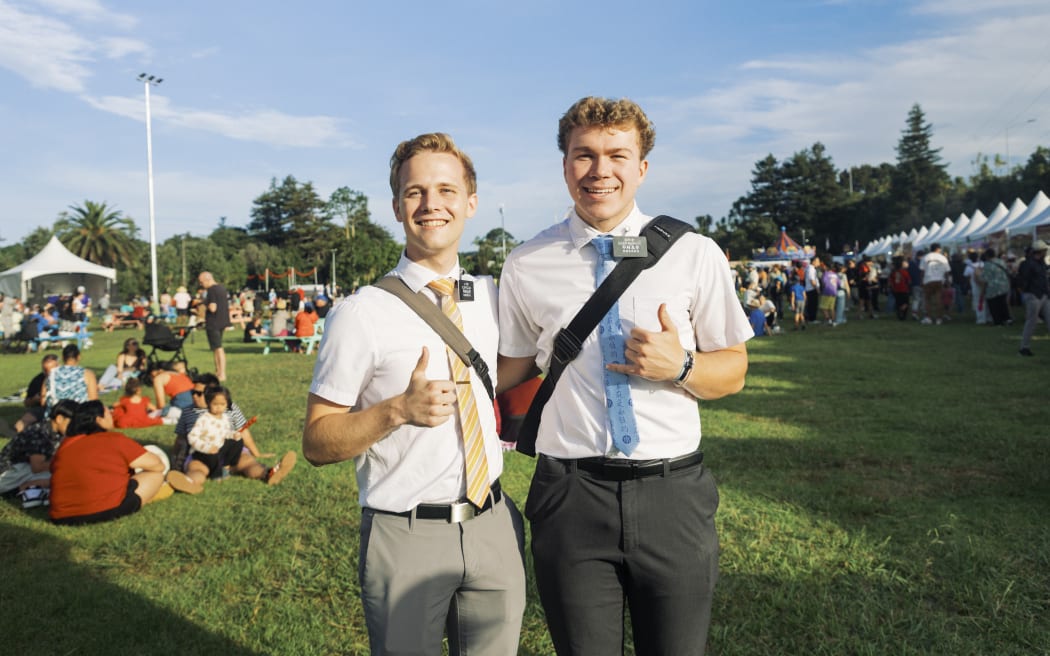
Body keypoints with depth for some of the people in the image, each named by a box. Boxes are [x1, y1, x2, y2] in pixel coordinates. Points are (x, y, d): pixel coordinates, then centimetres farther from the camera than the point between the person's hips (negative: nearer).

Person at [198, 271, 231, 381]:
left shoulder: (211, 290, -17)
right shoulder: (222, 288, 12)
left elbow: (213, 308, -24)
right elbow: (227, 305, 17)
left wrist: (206, 304, -7)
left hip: (213, 323, -9)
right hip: (222, 322, 9)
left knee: (218, 348, -5)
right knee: (216, 348, 18)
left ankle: (222, 374, -4)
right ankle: (218, 371, 25)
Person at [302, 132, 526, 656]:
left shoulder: (494, 298, 4)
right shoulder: (362, 314, -12)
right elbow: (316, 443, -9)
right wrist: (399, 409, -23)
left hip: (492, 528, 4)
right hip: (405, 535, -4)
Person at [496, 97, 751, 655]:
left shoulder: (694, 255, 0)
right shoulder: (527, 265, 1)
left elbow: (733, 371, 6)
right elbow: (514, 369, 10)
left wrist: (679, 366, -13)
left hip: (673, 494, 1)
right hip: (570, 497, 0)